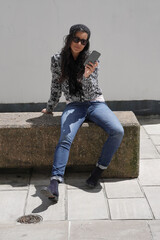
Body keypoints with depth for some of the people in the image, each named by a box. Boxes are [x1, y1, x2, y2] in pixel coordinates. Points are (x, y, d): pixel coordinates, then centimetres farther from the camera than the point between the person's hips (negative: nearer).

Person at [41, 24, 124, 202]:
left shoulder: (91, 60, -3)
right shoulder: (57, 60, 0)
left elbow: (90, 92, -10)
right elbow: (56, 87, 13)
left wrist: (87, 76, -30)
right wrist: (50, 108, 22)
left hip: (95, 103, 1)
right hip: (74, 106, -1)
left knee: (118, 131, -26)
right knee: (66, 138, -31)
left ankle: (99, 170, -10)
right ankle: (55, 183, -41)